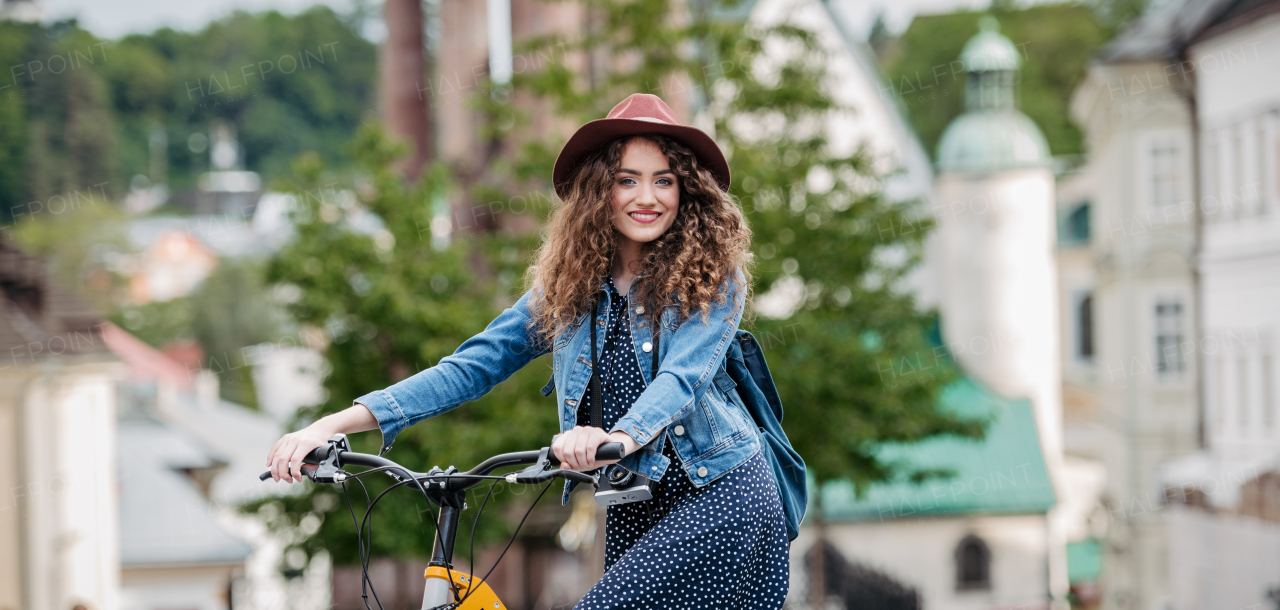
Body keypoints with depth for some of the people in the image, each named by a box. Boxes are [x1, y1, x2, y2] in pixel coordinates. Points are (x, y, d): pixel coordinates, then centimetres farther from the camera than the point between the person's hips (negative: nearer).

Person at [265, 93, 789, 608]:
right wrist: (333, 425, -10)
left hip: (722, 496, -5)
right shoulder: (566, 287, 6)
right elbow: (472, 366, 1)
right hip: (634, 511, 5)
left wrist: (618, 437, -45)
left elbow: (683, 376, -21)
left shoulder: (715, 275, -6)